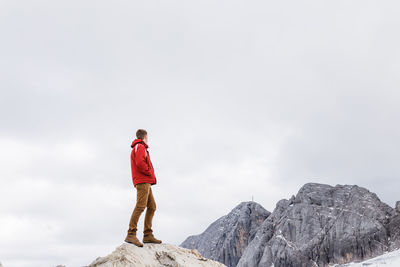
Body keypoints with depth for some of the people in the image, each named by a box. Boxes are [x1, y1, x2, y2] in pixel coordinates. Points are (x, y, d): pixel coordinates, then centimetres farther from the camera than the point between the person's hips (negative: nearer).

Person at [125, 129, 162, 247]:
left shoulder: (139, 148, 27)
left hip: (146, 183, 10)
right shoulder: (140, 147, -4)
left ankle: (148, 235, 6)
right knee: (141, 206, -18)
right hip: (143, 181, -10)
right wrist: (150, 173, -8)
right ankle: (131, 234, -23)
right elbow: (140, 163, -19)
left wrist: (151, 176, 11)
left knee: (152, 207, 7)